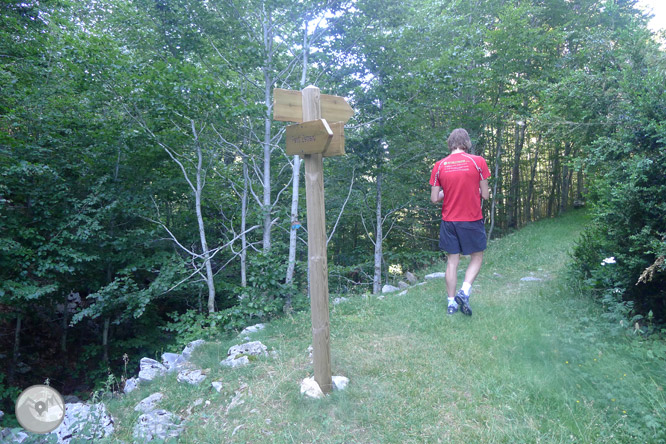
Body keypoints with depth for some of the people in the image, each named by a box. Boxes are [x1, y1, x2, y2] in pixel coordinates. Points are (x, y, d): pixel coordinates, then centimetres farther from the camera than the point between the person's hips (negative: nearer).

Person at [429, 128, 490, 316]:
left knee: (452, 261, 9)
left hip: (449, 221, 2)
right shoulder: (478, 161, -7)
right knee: (477, 258, 14)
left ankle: (451, 302, 13)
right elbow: (485, 195, -3)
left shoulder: (439, 166, -2)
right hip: (472, 219, -2)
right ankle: (464, 291, -5)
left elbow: (434, 198, 0)